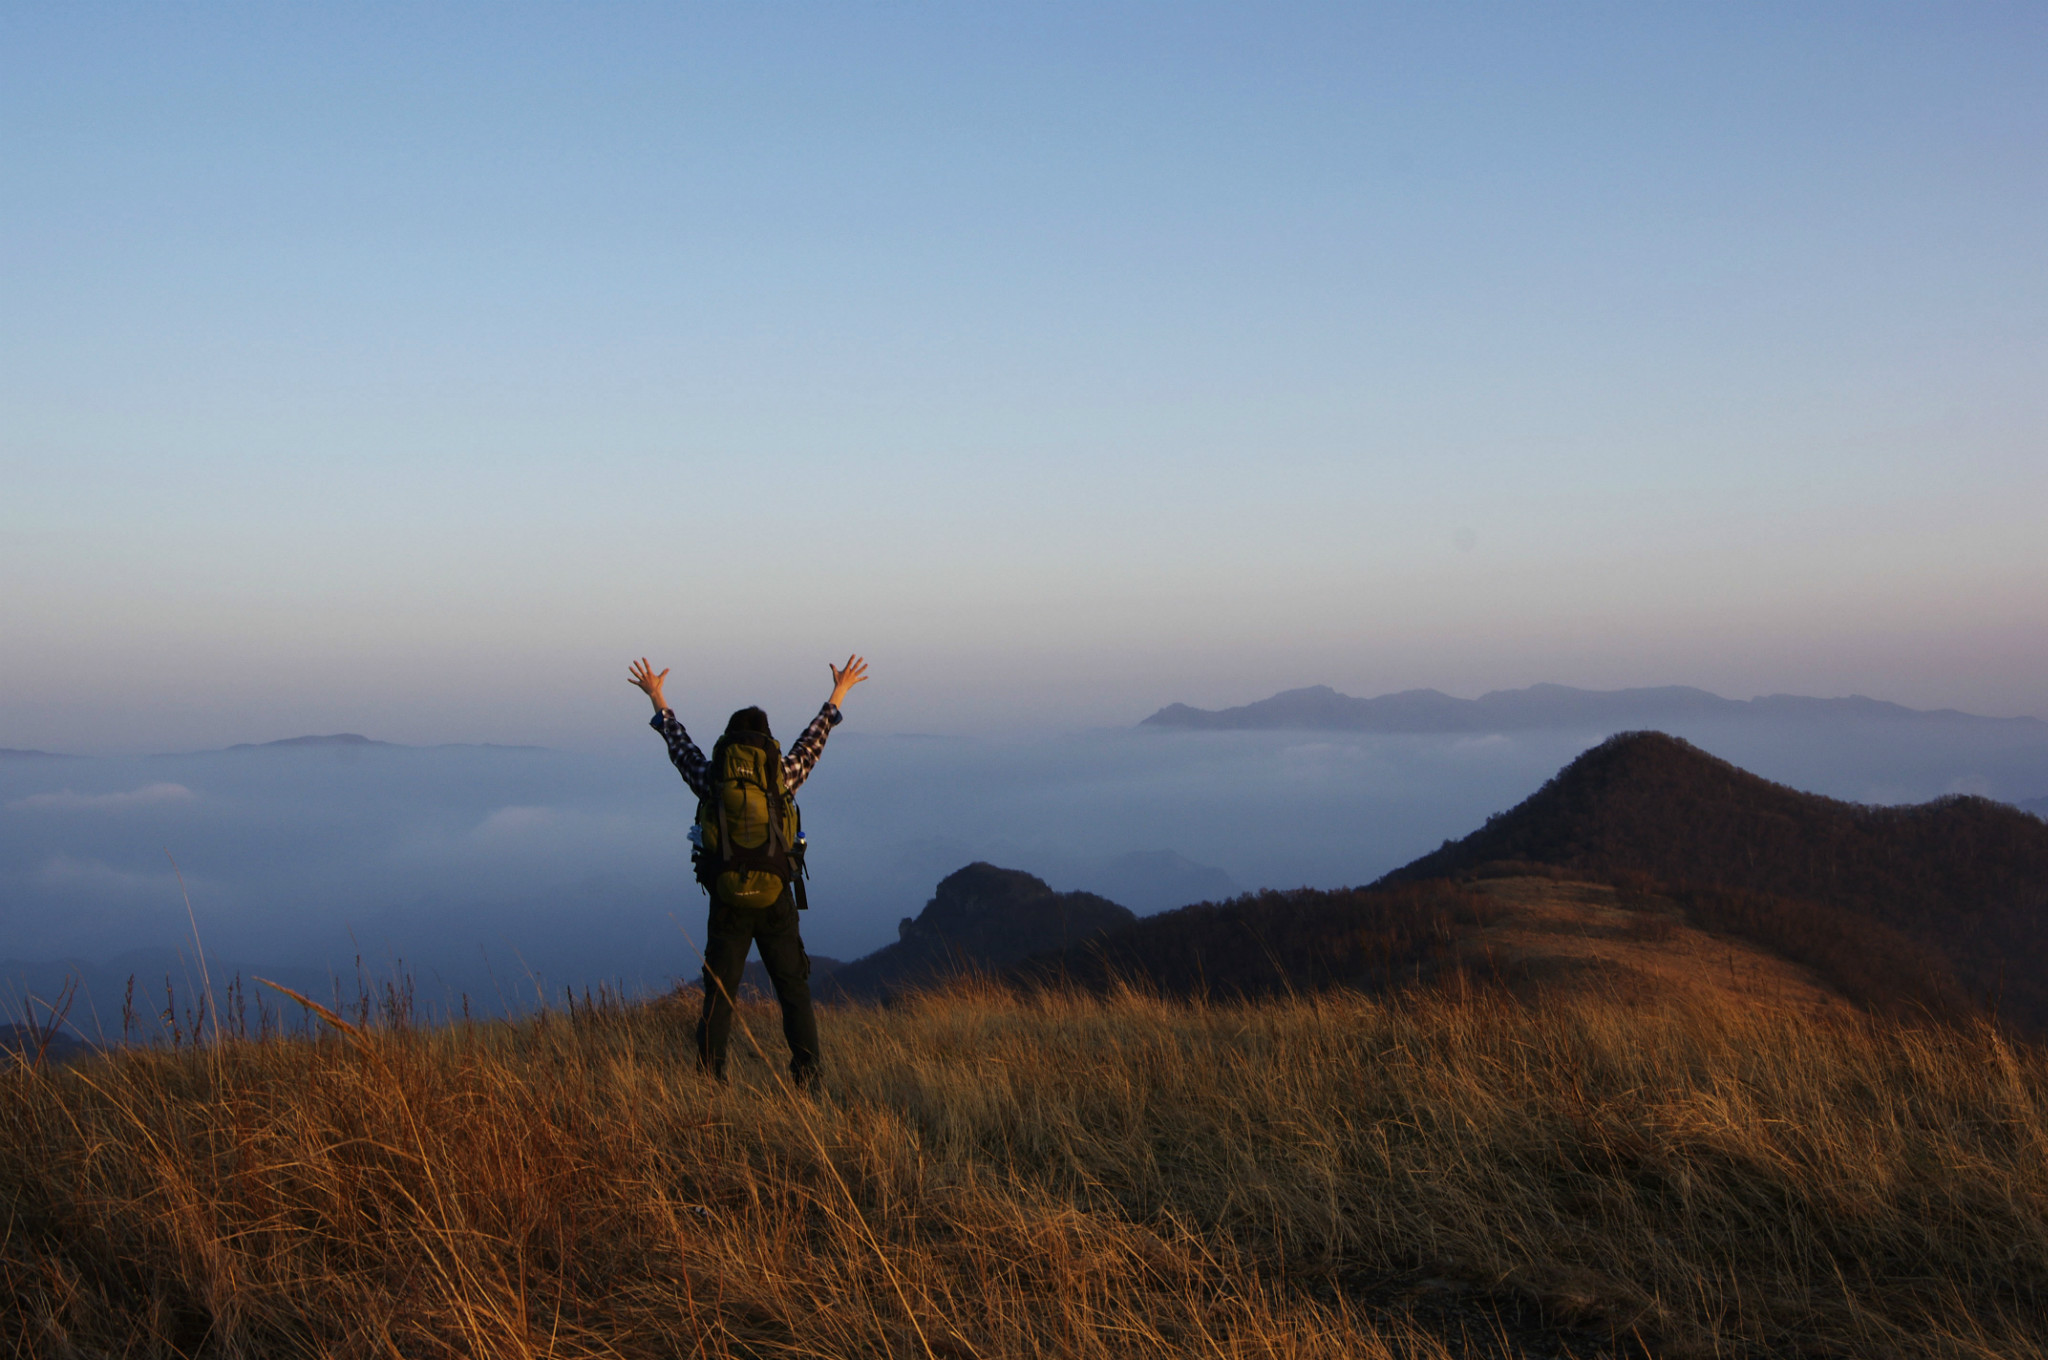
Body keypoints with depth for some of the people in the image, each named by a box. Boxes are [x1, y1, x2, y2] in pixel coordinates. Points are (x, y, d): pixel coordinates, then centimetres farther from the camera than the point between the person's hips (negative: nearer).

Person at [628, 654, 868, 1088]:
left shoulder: (712, 782, -3)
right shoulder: (781, 779, -4)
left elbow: (679, 743, 12)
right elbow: (812, 741, 11)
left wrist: (657, 698, 27)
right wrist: (838, 694, 25)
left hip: (728, 903, 1)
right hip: (776, 902, 0)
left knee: (718, 994, 7)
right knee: (794, 990, 6)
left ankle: (710, 1080, 6)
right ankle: (807, 1076, 2)